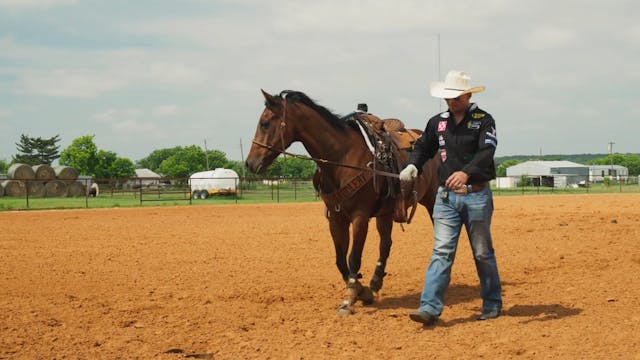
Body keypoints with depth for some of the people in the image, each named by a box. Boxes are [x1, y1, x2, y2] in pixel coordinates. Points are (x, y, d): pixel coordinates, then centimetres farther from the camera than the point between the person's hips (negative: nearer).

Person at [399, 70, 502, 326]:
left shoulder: (483, 121, -6)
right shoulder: (437, 122, 8)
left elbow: (486, 153, -21)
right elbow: (423, 147, 20)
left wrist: (466, 173, -39)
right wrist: (412, 165, -2)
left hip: (477, 195, -3)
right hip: (446, 196, 3)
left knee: (482, 253, 9)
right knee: (441, 252, -4)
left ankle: (492, 304, 24)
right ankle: (429, 308, -10)